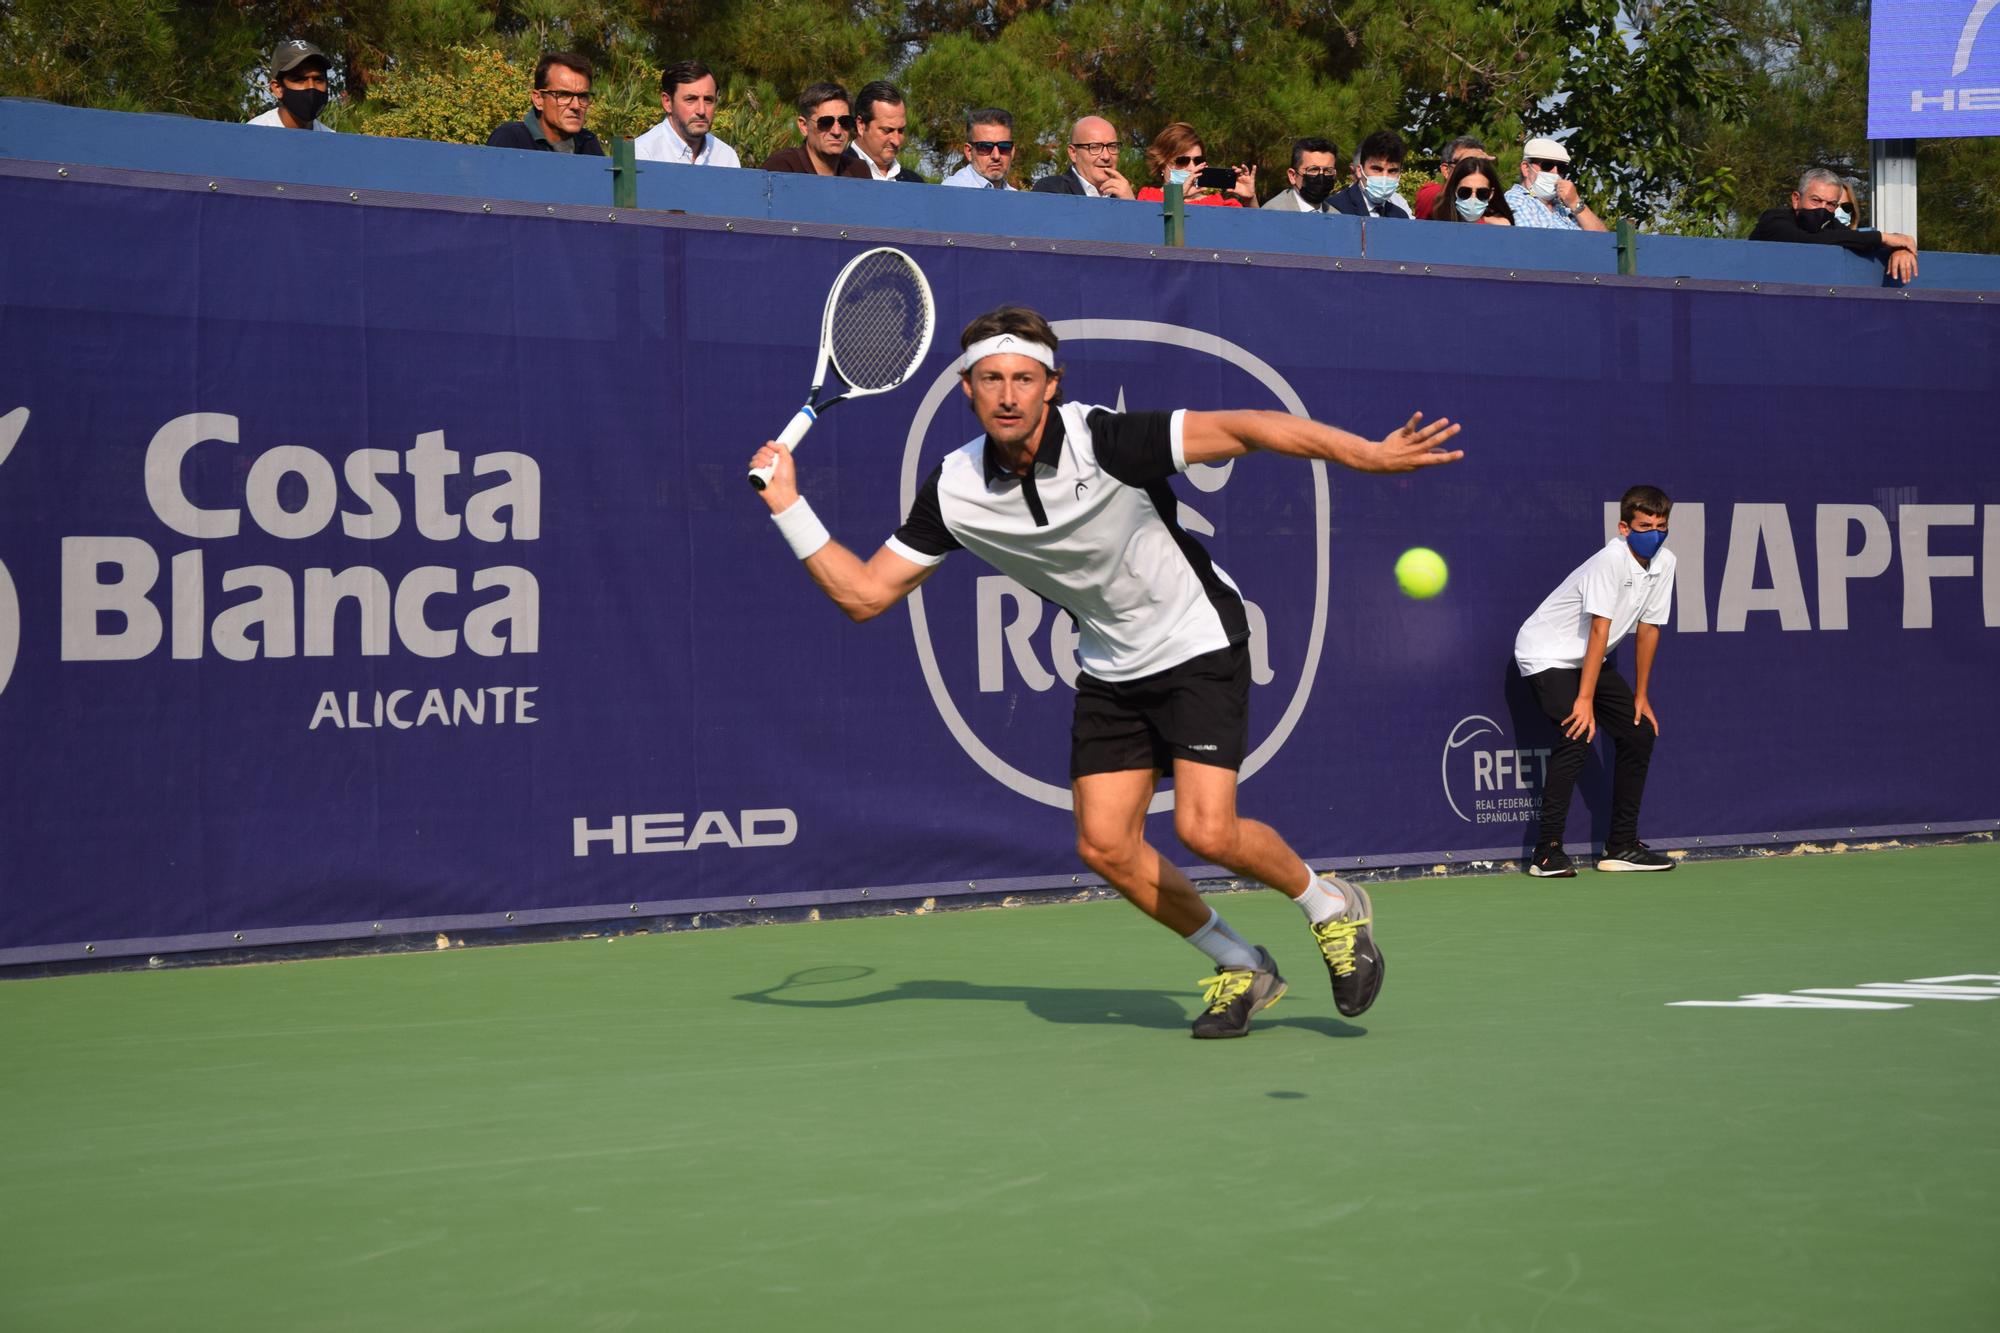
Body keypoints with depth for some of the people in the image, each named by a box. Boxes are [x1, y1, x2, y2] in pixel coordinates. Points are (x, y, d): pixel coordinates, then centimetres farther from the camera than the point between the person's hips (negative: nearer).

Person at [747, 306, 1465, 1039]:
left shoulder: (1103, 440, -27)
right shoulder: (954, 491, -11)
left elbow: (1243, 428, -27)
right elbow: (865, 593, -4)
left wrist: (1368, 453, -32)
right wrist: (789, 507, -13)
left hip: (1198, 644, -6)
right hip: (1111, 669, 6)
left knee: (1207, 831, -18)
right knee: (1106, 846, -2)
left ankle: (1331, 907, 13)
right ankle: (1242, 968, 19)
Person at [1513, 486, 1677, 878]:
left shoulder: (1663, 563, -2)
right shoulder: (1612, 560, -26)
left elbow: (1648, 629, 5)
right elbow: (1600, 631, -30)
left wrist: (1641, 696, 7)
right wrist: (1584, 700, -32)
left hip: (1589, 659, 9)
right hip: (1546, 654, -9)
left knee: (1640, 734, 5)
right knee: (1578, 735, -26)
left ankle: (1621, 847, 14)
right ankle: (1547, 852, -23)